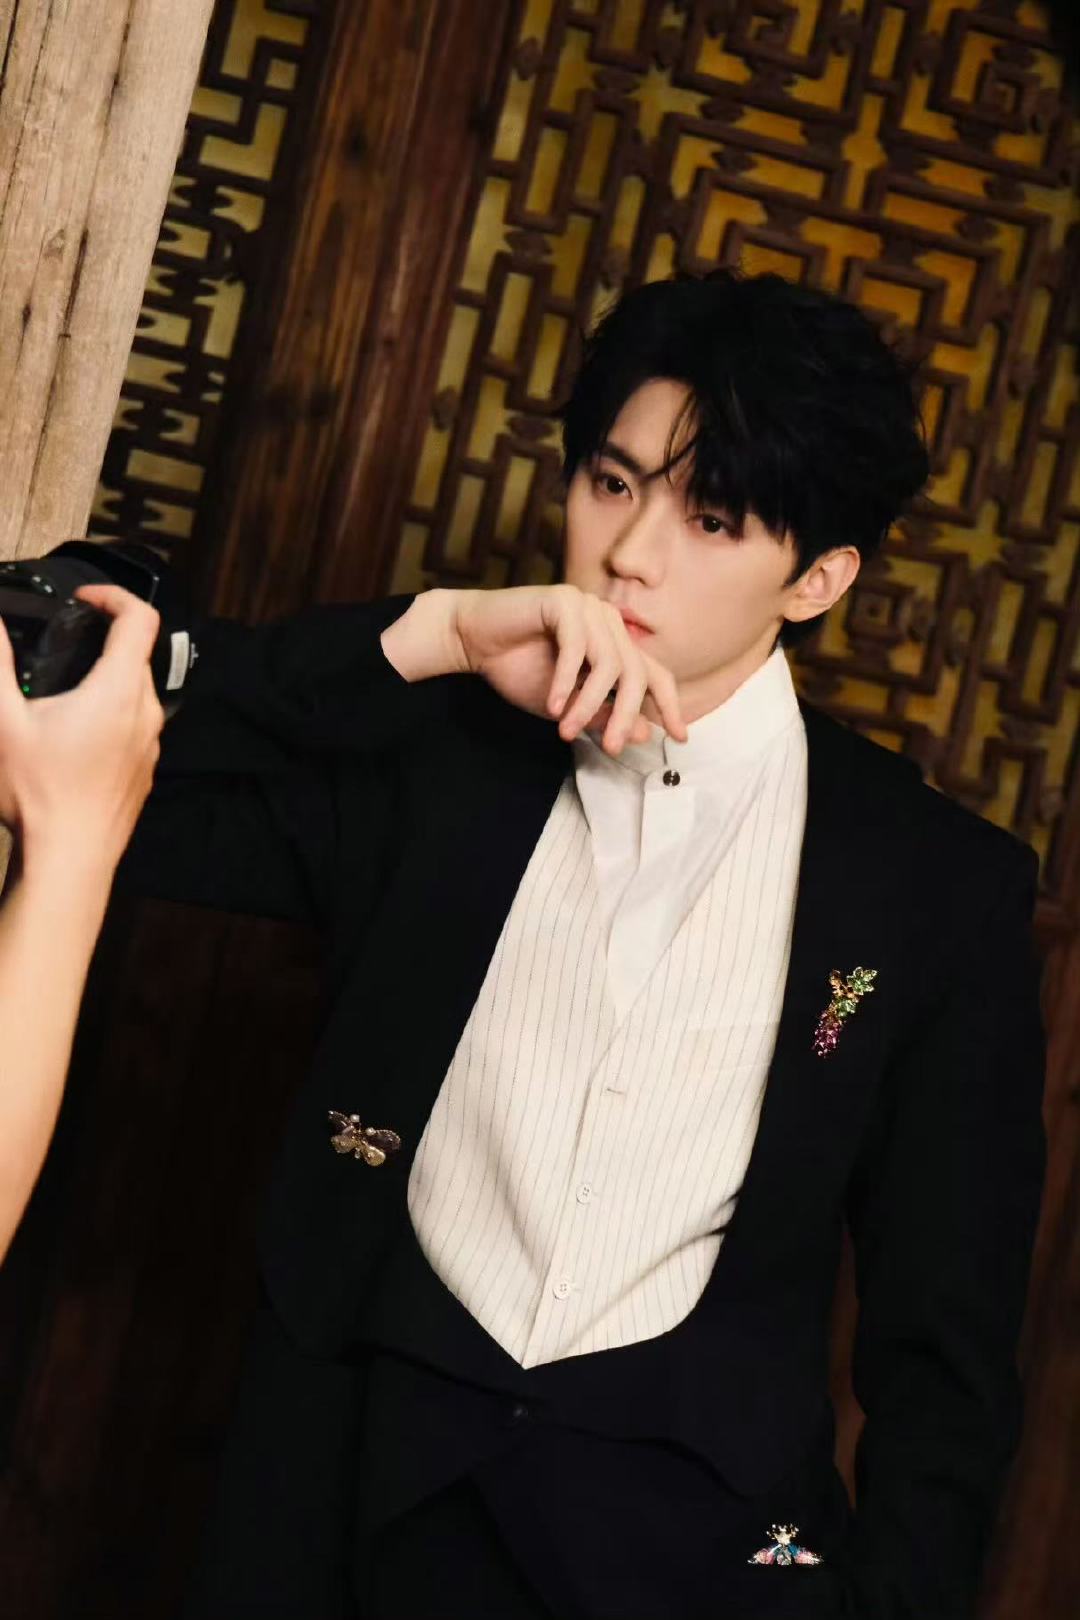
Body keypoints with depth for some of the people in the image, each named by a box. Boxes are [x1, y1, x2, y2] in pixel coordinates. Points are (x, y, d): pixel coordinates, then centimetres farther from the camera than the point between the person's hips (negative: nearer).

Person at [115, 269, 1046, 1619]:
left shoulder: (943, 888, 4)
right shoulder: (428, 758, 9)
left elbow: (945, 1350, 6)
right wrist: (431, 636, -8)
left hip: (700, 1503, -2)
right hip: (387, 1467, 2)